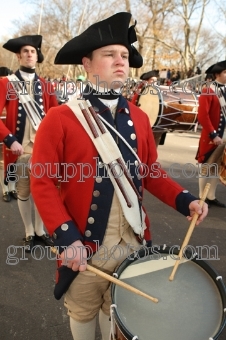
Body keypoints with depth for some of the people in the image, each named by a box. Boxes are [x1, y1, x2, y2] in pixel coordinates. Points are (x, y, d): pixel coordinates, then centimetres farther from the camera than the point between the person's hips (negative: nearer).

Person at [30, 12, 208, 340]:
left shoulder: (138, 118, 3)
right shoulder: (59, 119, -13)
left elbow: (151, 173, 8)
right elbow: (42, 183, -14)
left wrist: (185, 200, -7)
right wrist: (66, 237, -22)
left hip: (134, 241, 4)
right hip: (84, 245, -4)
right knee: (83, 313, 21)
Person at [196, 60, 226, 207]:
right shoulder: (208, 91, -12)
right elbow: (202, 116, -20)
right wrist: (213, 135, -21)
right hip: (211, 137, -7)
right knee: (207, 167, 3)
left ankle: (211, 197, 24)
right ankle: (202, 197, 15)